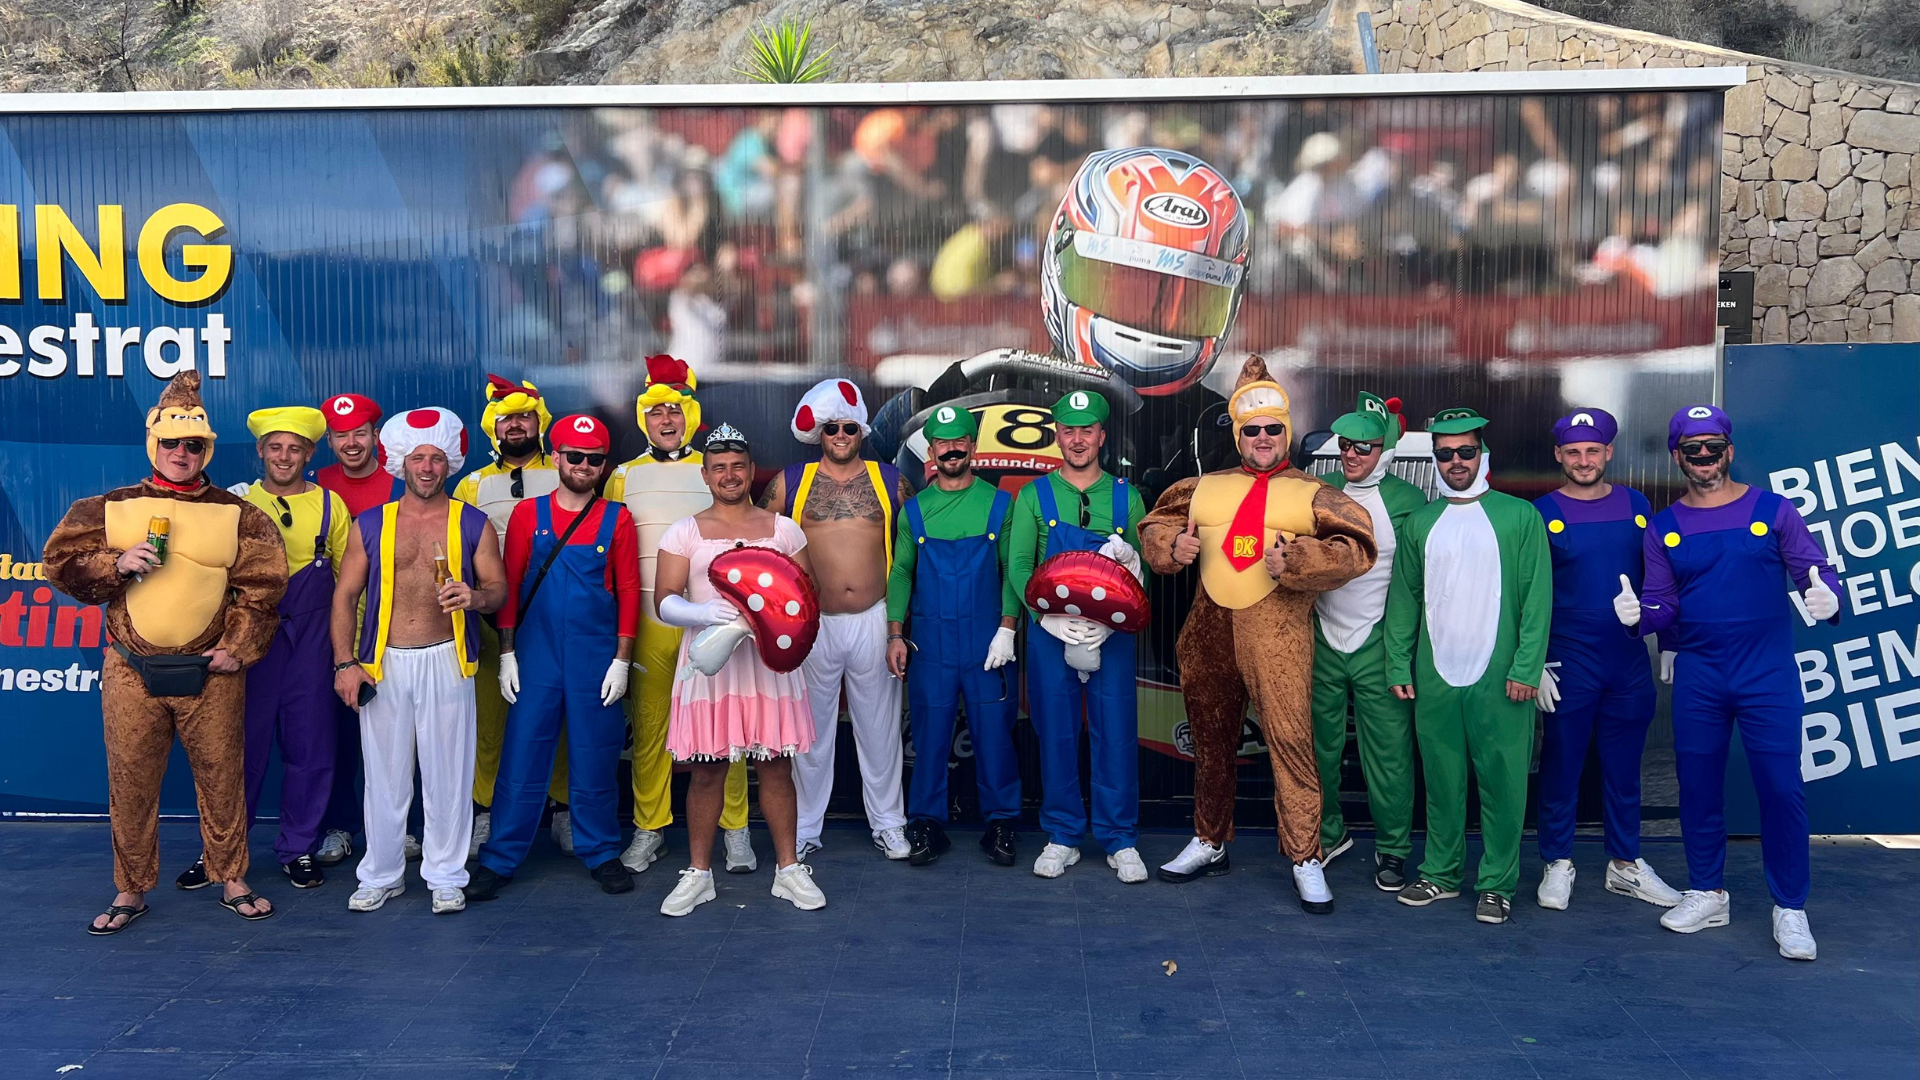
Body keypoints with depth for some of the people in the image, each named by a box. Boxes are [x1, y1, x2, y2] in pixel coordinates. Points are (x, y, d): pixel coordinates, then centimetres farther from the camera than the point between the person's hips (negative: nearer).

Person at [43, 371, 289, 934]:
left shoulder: (237, 516, 3)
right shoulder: (110, 509, 6)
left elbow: (262, 586, 1)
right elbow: (61, 561, 5)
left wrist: (239, 647, -6)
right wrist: (117, 565, -12)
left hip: (210, 672, -1)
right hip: (131, 673, 1)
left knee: (222, 779, 6)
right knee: (130, 783, 8)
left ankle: (232, 880, 21)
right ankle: (131, 891, 22)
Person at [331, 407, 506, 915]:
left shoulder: (472, 523, 4)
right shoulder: (370, 525, 7)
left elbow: (498, 588, 3)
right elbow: (345, 594, 6)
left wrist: (476, 596, -21)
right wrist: (345, 662, -2)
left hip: (445, 661, -1)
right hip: (383, 663, 1)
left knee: (447, 773, 3)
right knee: (384, 774, 7)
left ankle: (445, 877, 15)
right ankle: (381, 875, 22)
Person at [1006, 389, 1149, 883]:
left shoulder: (1126, 497, 9)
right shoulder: (1034, 496, 6)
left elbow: (1144, 566, 8)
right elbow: (1018, 564, 0)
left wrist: (1129, 558, -16)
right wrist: (1049, 615, -15)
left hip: (1111, 633, 0)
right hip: (1050, 632, 0)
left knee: (1116, 733, 0)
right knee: (1056, 735, 5)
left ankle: (1121, 840, 13)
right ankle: (1062, 837, 18)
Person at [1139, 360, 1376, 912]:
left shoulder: (1311, 493, 5)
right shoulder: (1206, 487, 15)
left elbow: (1356, 548, -4)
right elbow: (1155, 524, 22)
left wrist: (1297, 560, -18)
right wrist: (1172, 545, -1)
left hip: (1276, 633, -4)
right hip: (1209, 631, 4)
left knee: (1290, 738, -10)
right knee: (1211, 738, 14)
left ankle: (1305, 858, 0)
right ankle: (1209, 843, 29)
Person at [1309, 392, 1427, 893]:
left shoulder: (1407, 500, -3)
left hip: (1379, 645, -3)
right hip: (1324, 640, 3)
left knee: (1387, 752, 1)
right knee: (1320, 747, 11)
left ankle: (1392, 848, 16)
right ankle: (1328, 833, 29)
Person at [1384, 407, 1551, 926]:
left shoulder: (1519, 516, 1)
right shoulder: (1420, 522, 10)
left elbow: (1537, 596, -4)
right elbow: (1404, 599, 10)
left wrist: (1526, 668, -11)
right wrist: (1399, 665, 4)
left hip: (1499, 678, -3)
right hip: (1434, 678, 3)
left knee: (1502, 782, 2)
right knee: (1441, 781, 10)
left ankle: (1497, 884, 13)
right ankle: (1441, 873, 22)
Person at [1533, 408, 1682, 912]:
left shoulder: (1636, 505, 6)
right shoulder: (1542, 513, -3)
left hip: (1630, 662, 3)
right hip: (1569, 663, -3)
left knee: (1623, 767, 12)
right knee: (1562, 764, 5)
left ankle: (1625, 864, 25)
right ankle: (1558, 864, 17)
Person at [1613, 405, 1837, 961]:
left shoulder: (1773, 511, 1)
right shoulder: (1663, 529, 6)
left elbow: (1816, 570, -1)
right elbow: (1662, 604, 6)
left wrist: (1826, 596, -23)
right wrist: (1638, 614, -15)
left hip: (1768, 673, -2)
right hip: (1697, 678, 2)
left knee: (1781, 788, -3)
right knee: (1698, 786, 9)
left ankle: (1790, 908, 11)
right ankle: (1707, 894, 25)